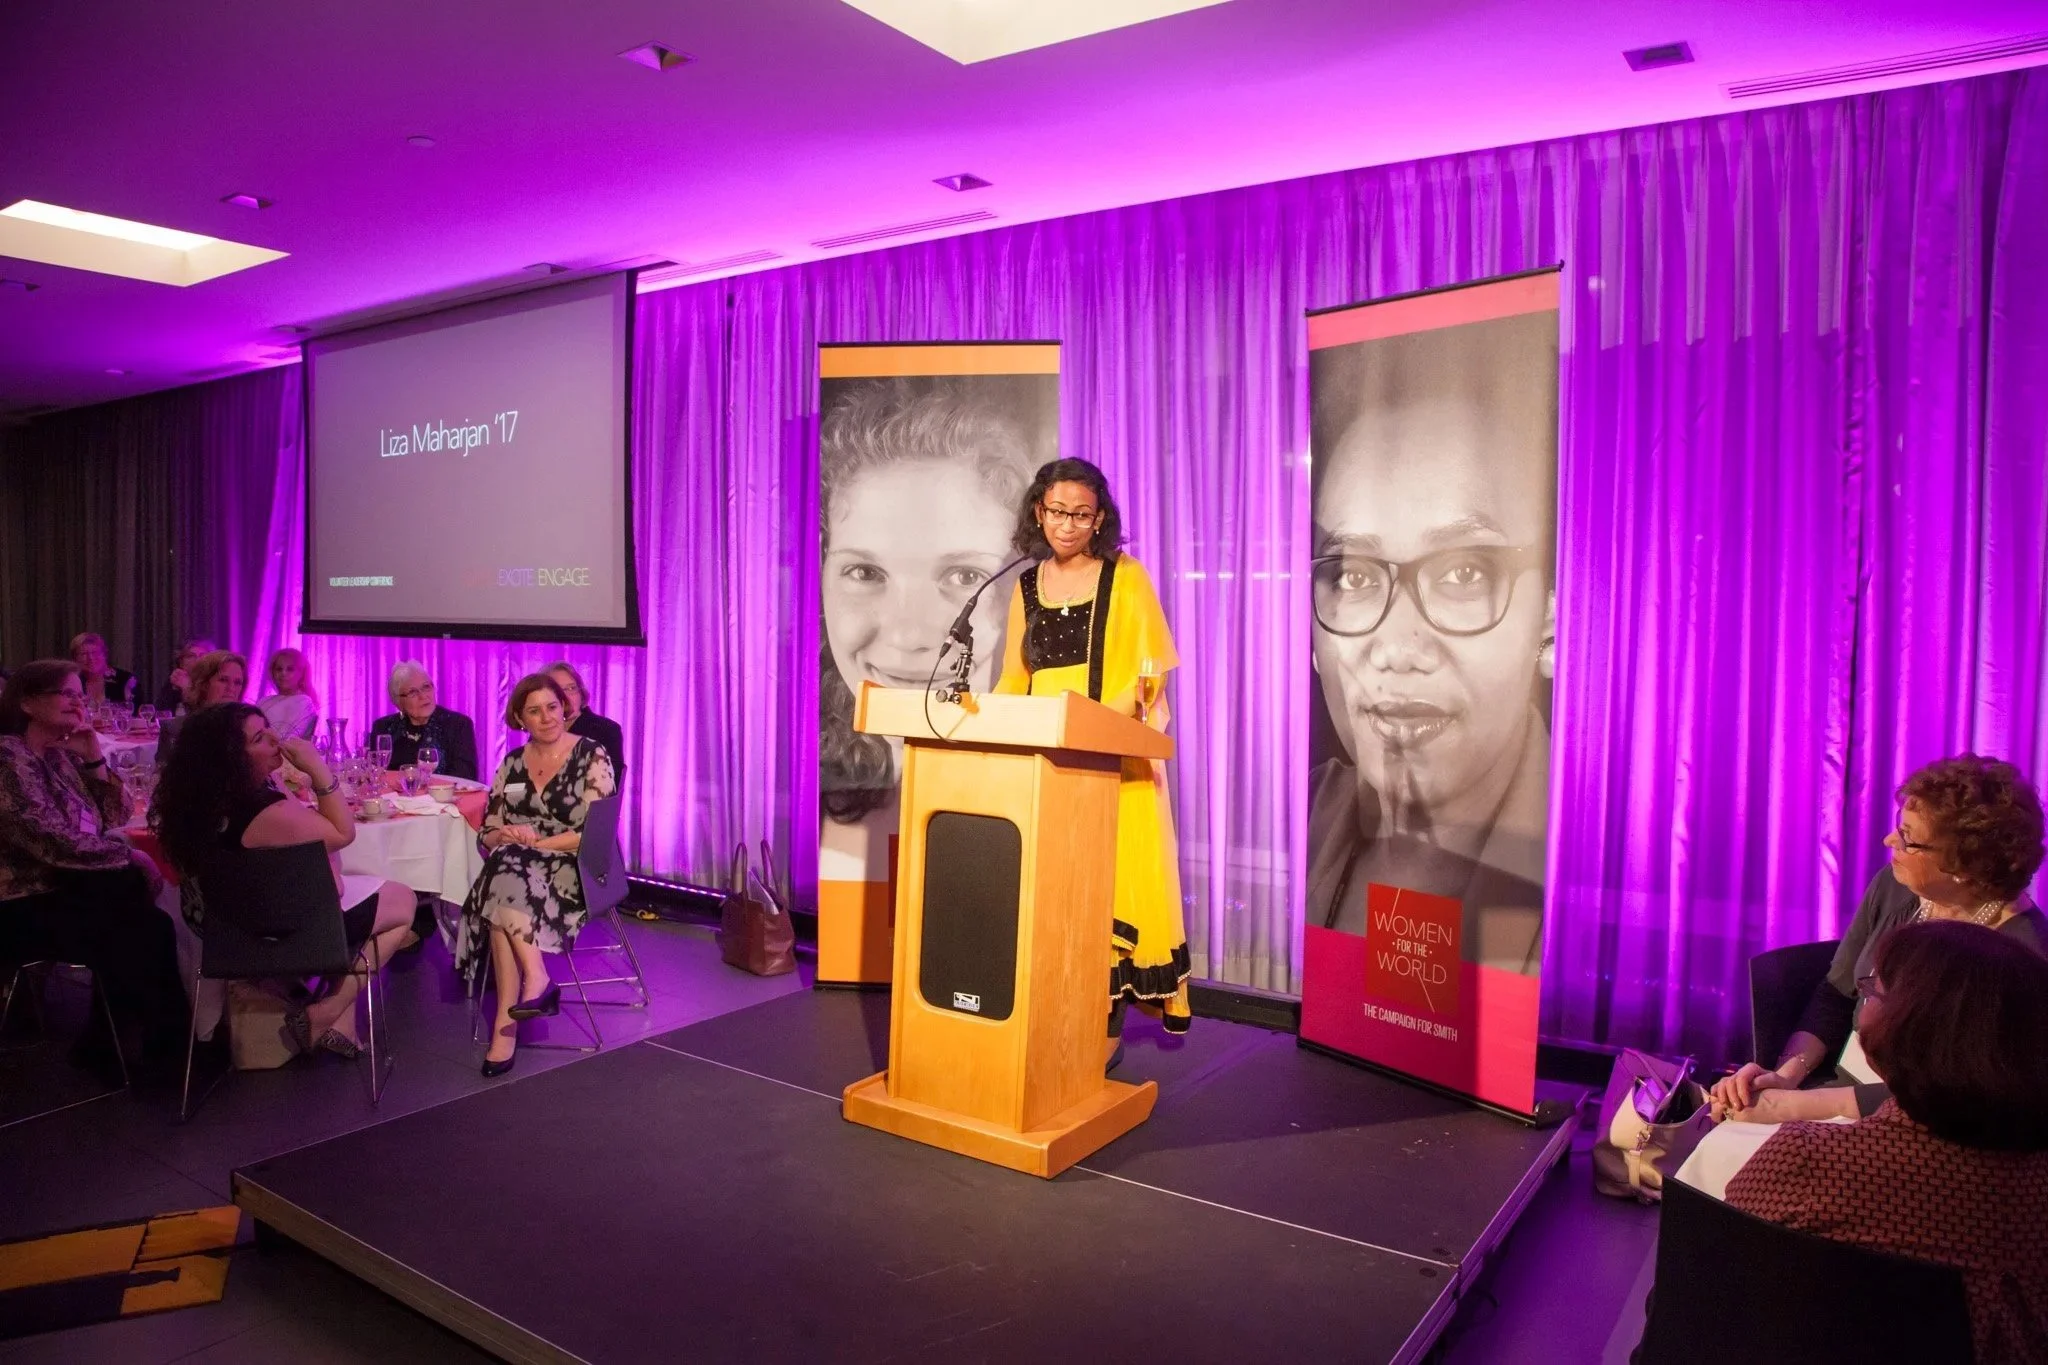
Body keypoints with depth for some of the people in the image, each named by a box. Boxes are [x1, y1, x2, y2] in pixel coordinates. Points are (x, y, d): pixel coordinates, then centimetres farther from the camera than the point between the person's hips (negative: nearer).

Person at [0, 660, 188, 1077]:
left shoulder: (60, 756, 9)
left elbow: (115, 817, 8)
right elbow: (56, 844, -24)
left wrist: (94, 757, -4)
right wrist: (129, 854, -11)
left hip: (60, 890, 8)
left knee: (150, 924, -11)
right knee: (143, 931, -14)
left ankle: (109, 1036, 5)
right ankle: (165, 1039, 7)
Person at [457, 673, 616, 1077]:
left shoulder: (591, 756, -1)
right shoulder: (512, 764, 14)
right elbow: (488, 833, 13)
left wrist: (534, 842, -14)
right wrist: (506, 836, -10)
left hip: (574, 870, -4)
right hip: (515, 867, 4)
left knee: (504, 883, -33)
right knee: (503, 864, -32)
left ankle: (506, 1024, -32)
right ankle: (536, 980, -33)